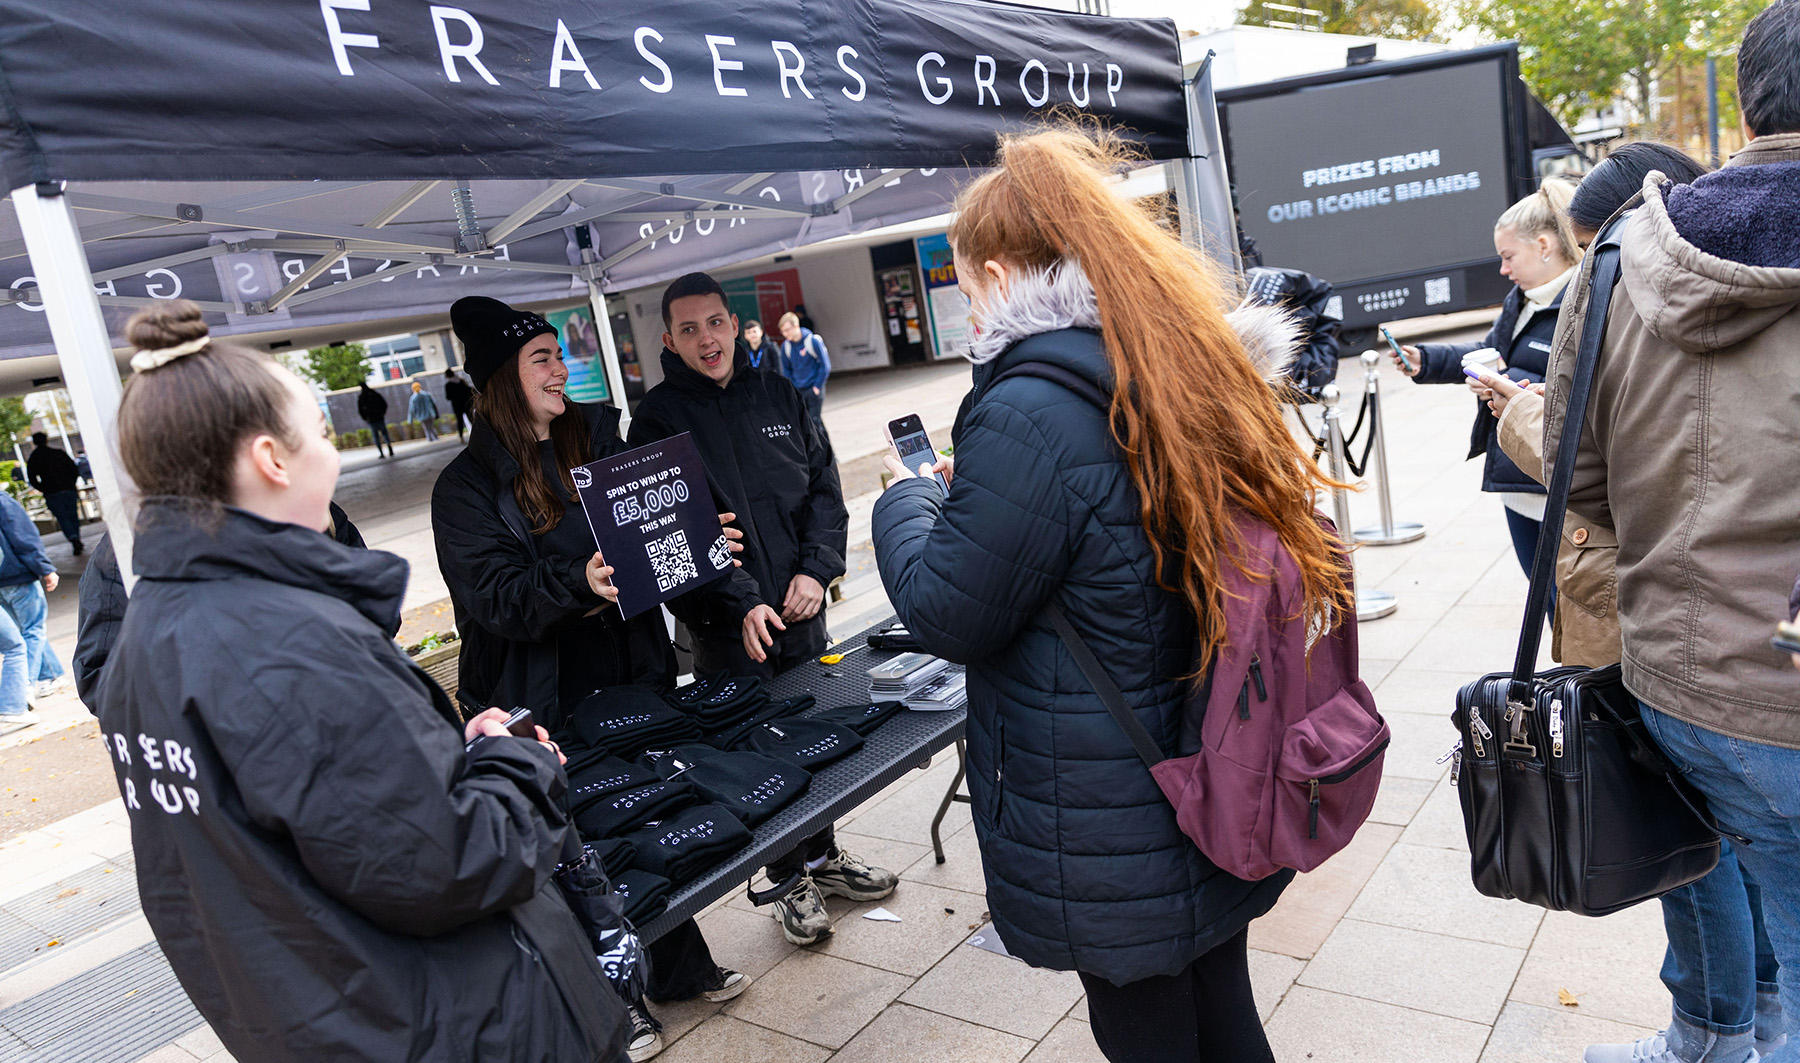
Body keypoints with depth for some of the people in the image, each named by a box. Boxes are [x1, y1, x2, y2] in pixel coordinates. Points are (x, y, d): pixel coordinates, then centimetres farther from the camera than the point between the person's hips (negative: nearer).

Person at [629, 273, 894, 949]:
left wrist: (815, 569, -9)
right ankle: (792, 881, 25)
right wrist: (737, 607, -20)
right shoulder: (657, 419, -7)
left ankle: (823, 857, 37)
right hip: (726, 627, -4)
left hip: (800, 608, 4)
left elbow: (824, 488, 7)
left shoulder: (778, 397, 5)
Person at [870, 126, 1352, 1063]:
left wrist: (907, 499, 0)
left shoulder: (1029, 414, -25)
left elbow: (947, 614, -17)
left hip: (1111, 837, -8)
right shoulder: (1187, 362, 3)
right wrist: (971, 493, 15)